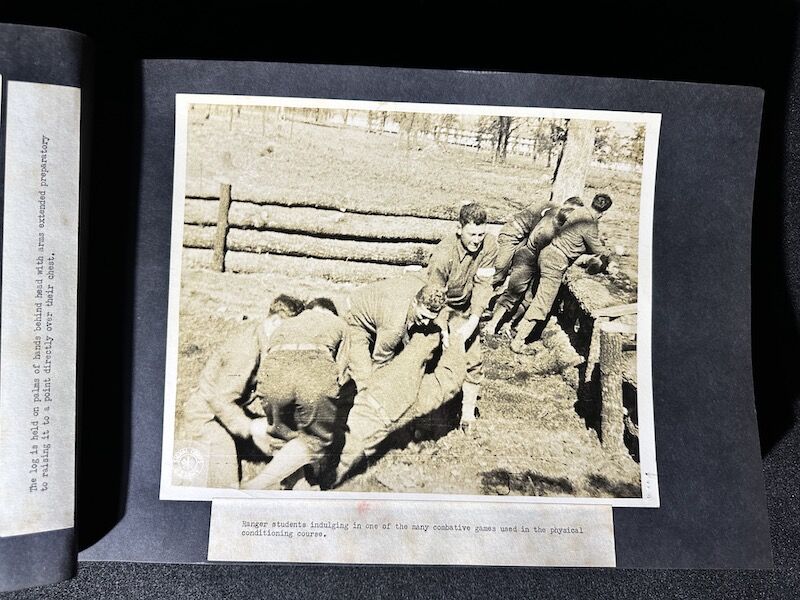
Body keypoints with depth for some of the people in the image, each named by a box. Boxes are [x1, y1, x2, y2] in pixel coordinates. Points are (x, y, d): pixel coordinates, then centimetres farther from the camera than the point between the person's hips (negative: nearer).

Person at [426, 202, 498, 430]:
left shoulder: (489, 244, -20)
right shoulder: (443, 255, -32)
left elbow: (482, 285, -18)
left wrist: (473, 321, -27)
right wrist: (445, 330, -34)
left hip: (466, 308, 4)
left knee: (473, 359, 3)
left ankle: (468, 410, 19)